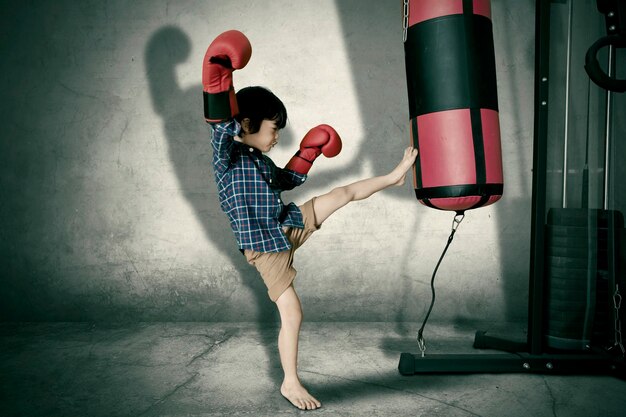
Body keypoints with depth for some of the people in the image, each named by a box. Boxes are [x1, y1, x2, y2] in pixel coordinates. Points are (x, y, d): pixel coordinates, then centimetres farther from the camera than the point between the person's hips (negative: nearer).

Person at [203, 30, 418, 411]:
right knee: (293, 315, -5)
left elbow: (284, 180, 29)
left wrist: (308, 153, 24)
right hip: (265, 247, -8)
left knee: (344, 193, 14)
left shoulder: (261, 160, 10)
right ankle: (291, 383, 11)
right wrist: (219, 78, -48)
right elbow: (222, 125, -35)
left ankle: (393, 177, 37)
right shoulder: (228, 155, -15)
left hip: (290, 225, 8)